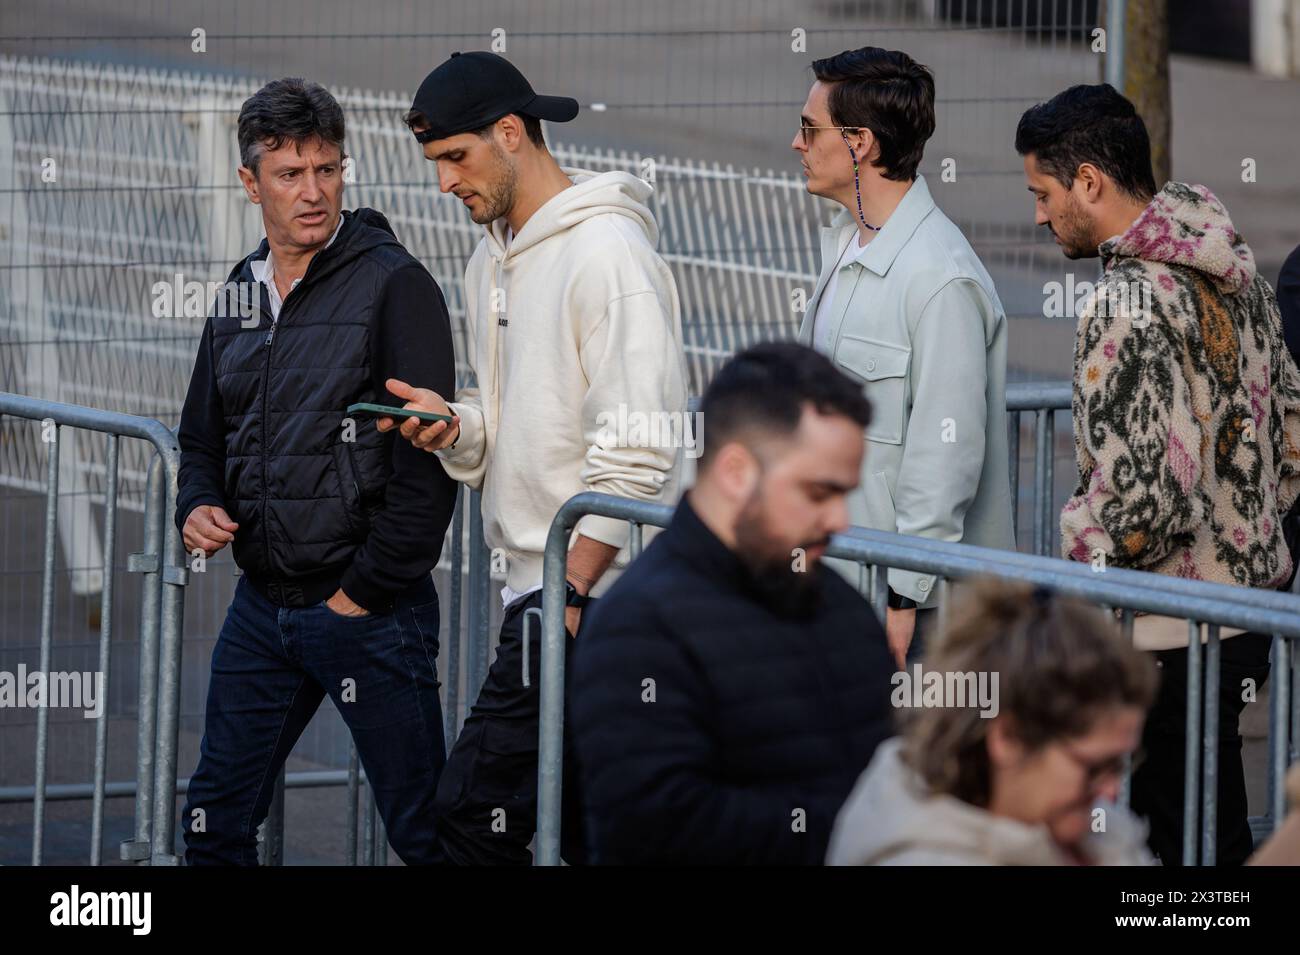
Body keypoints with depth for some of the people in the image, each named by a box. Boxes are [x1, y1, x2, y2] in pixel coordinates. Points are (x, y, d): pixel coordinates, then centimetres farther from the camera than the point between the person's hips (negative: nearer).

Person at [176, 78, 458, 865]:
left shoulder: (393, 284, -9)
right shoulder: (240, 298, 13)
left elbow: (428, 461, -14)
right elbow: (204, 438, 24)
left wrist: (363, 593, -14)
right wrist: (200, 507, 2)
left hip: (371, 612, -7)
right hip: (262, 607, 7)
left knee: (424, 829, -3)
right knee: (217, 821, 11)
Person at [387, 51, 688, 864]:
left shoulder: (609, 251, -12)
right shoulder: (493, 262, 18)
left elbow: (638, 451, -17)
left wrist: (571, 591, -19)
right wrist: (456, 424, 2)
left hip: (595, 591, -10)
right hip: (539, 585, 10)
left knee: (474, 811, -14)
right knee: (584, 826, 9)